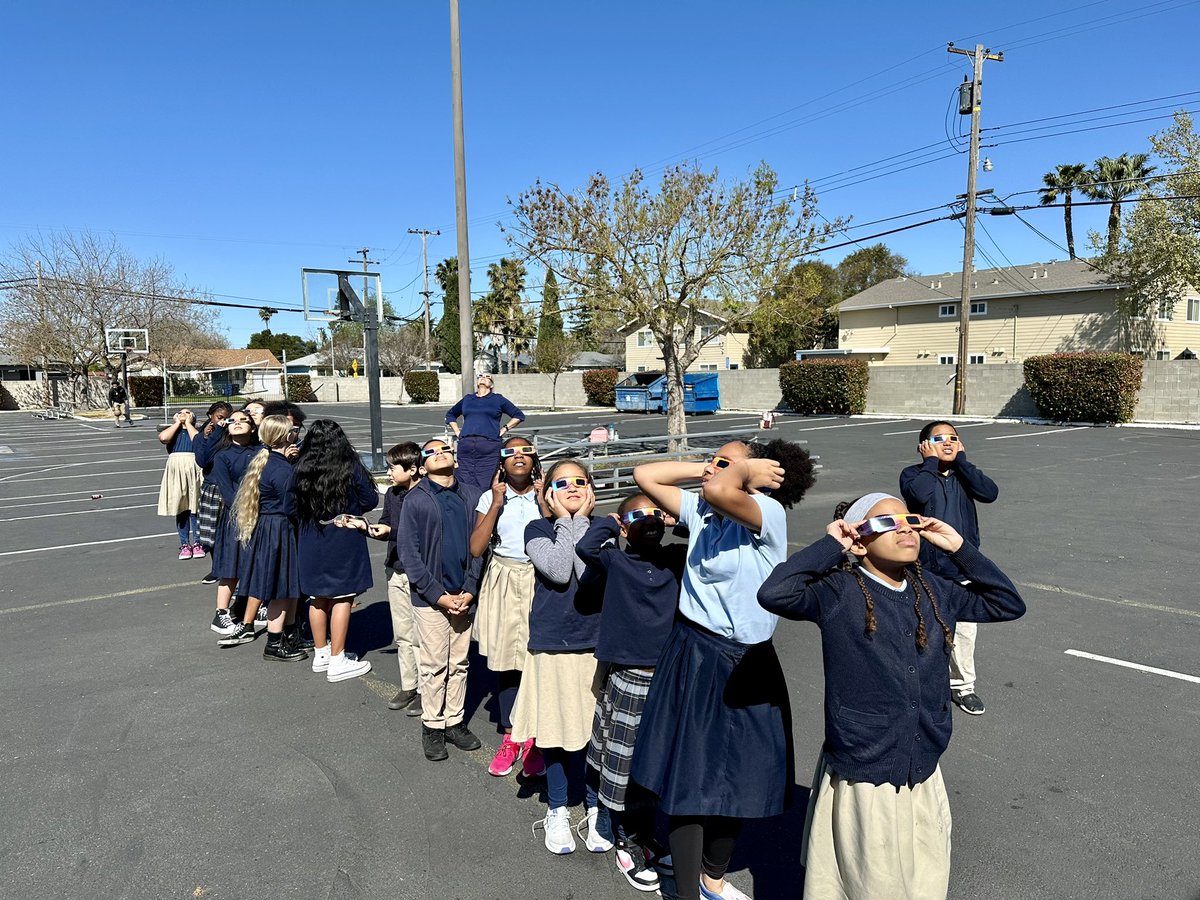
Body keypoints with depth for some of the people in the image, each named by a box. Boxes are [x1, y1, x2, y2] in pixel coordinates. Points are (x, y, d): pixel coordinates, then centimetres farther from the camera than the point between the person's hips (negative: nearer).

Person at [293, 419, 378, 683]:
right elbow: (370, 501, -5)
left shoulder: (302, 469, -3)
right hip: (344, 538, -4)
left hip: (311, 540, 4)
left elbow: (296, 504, 5)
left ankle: (320, 653, 28)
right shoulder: (351, 468, -12)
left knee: (318, 597, 15)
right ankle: (337, 661, 6)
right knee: (342, 597, 3)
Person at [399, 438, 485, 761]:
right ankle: (432, 726, 23)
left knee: (459, 664, 14)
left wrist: (470, 590, -5)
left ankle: (455, 721, 29)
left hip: (463, 596, 3)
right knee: (434, 666, 6)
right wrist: (439, 595, -11)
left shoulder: (472, 496, 1)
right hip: (430, 598, -3)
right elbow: (409, 554, -8)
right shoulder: (415, 500, -6)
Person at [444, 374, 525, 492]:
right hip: (465, 446, 3)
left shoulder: (498, 399, 15)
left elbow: (519, 416, 16)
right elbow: (450, 415, 35)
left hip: (489, 446, -2)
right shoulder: (467, 399, 22)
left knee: (485, 487, -8)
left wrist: (504, 430, 7)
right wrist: (457, 432, 20)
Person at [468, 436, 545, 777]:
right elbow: (476, 548, -8)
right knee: (505, 660, 7)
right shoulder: (490, 498, 2)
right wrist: (496, 504, -11)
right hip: (503, 585, 1)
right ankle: (510, 737, 24)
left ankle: (533, 740, 17)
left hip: (540, 583, -1)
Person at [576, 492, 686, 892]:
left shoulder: (677, 559, 4)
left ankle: (648, 836, 39)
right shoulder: (616, 562, -5)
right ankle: (627, 843, 28)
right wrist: (610, 519, -10)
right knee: (624, 769, 7)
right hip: (628, 681, -4)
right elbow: (585, 546, -24)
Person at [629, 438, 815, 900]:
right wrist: (704, 465, 0)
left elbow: (718, 493, -36)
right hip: (692, 655, 3)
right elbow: (644, 475, 5)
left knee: (736, 780, 16)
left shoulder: (769, 512, -15)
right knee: (687, 779, 5)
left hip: (745, 663, -2)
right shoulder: (699, 511, 1)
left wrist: (743, 470, -15)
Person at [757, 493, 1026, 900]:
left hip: (924, 778, 6)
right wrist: (829, 547, -20)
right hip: (861, 782, -5)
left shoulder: (933, 590, 4)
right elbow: (773, 594, -29)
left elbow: (1008, 604, 11)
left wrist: (960, 549, 1)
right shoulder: (838, 592, -14)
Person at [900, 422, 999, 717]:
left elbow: (990, 492, -14)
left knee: (965, 631, 12)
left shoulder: (963, 475, 6)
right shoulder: (914, 474, -5)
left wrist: (960, 458, -10)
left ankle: (962, 685, 31)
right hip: (926, 570, -3)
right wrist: (931, 460, -14)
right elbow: (921, 494, -29)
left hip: (963, 568, 3)